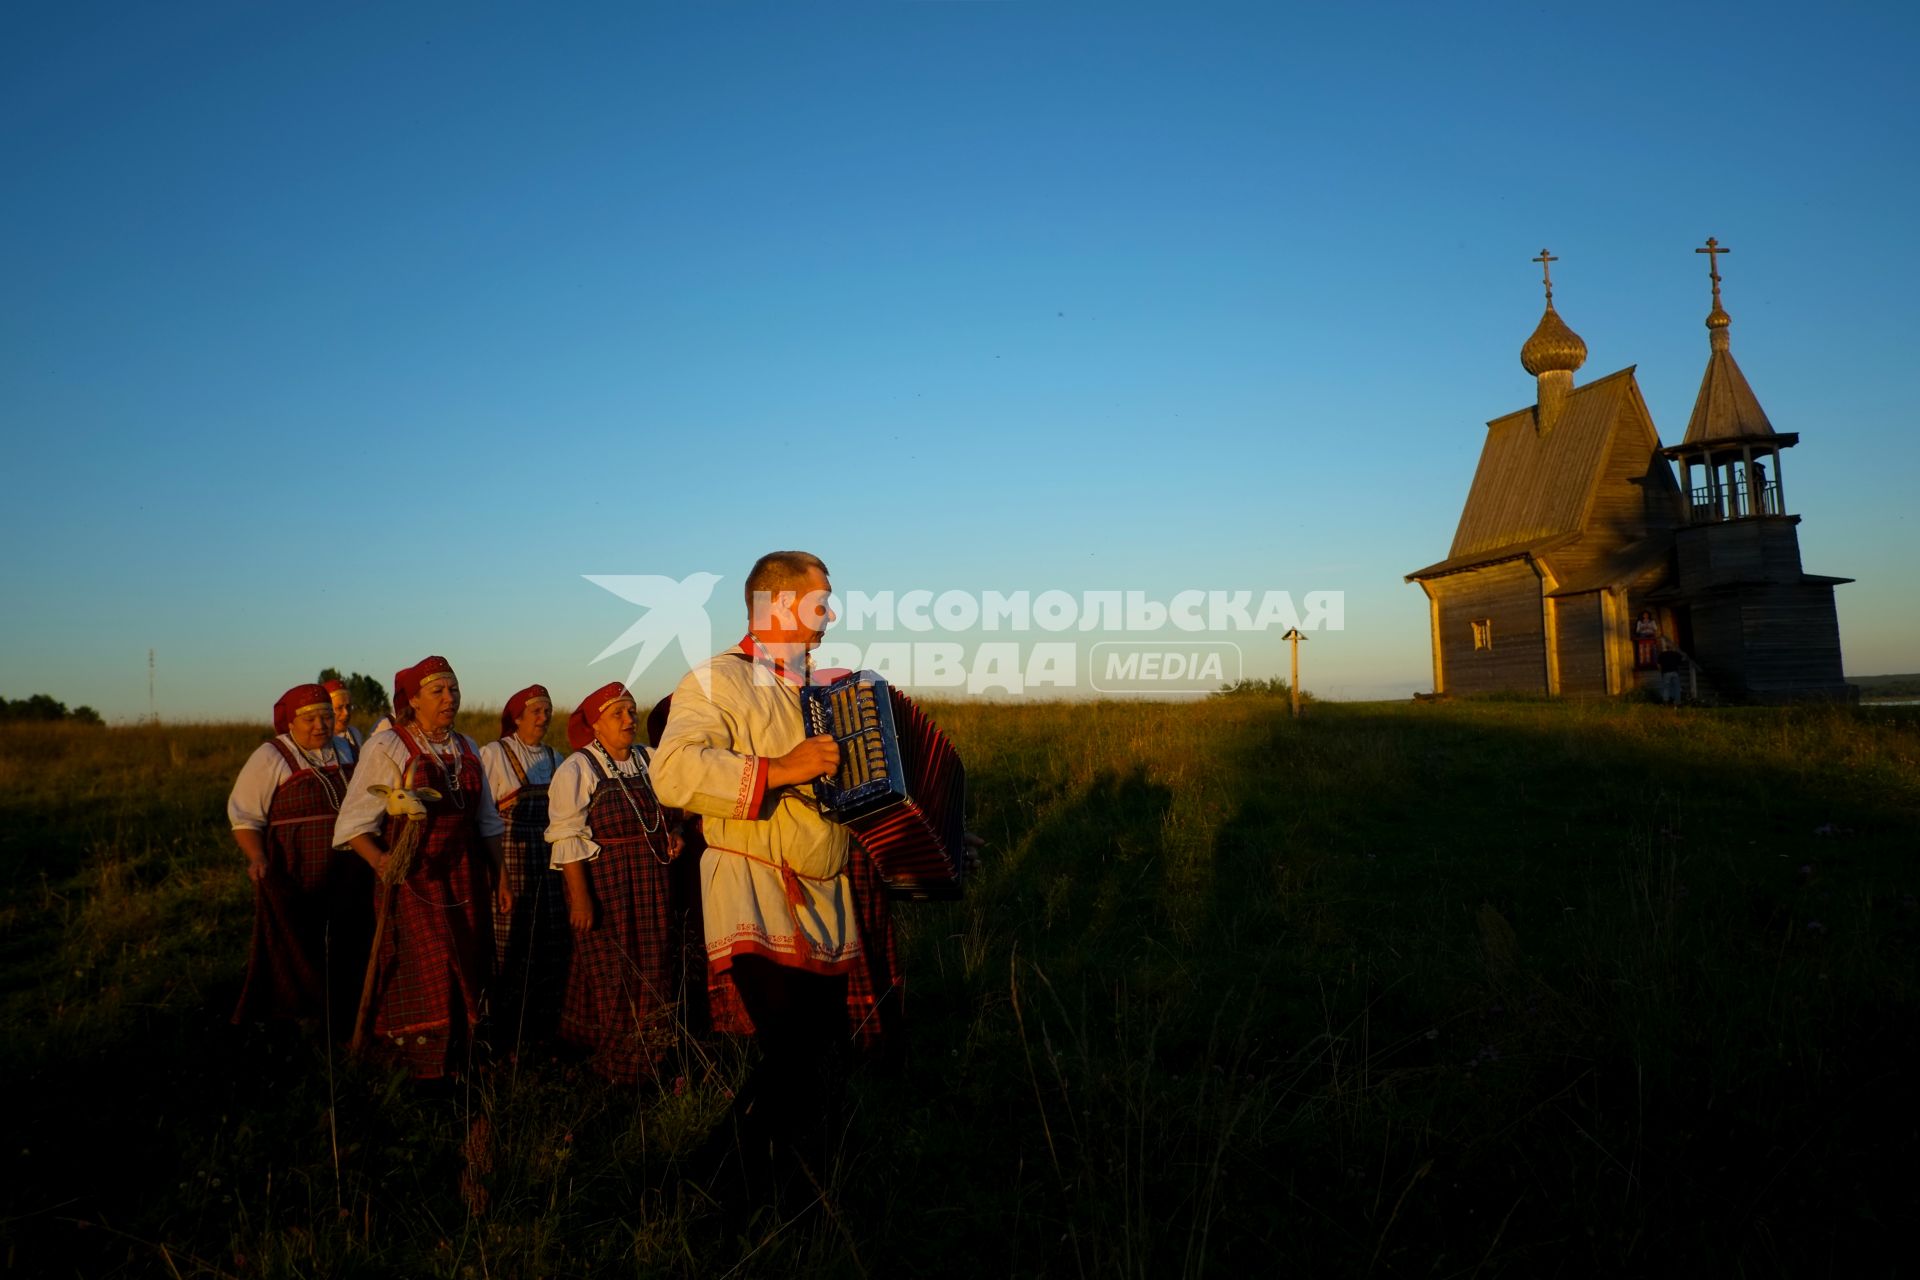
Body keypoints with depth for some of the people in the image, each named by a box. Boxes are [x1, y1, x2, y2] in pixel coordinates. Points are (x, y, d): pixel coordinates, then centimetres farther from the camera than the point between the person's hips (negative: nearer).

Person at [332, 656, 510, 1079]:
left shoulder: (466, 749, 11)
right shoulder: (386, 747, -6)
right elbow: (356, 821, -11)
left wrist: (499, 876, 15)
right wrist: (379, 859, -29)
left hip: (465, 876, 5)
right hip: (414, 875, -5)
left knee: (468, 970, 7)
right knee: (426, 973, -6)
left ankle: (460, 1061, 20)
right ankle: (420, 1068, 9)